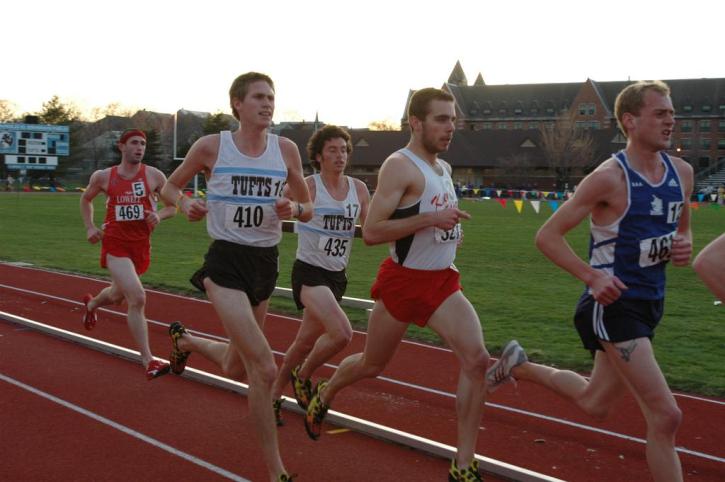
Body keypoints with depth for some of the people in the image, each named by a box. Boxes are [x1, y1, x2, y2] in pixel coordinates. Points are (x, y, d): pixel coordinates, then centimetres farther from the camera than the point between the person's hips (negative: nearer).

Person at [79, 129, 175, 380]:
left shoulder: (154, 175, -2)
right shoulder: (103, 177, -2)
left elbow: (172, 205, 6)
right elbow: (85, 199, 17)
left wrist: (159, 215, -15)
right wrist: (90, 228, 4)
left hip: (141, 245, 3)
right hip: (115, 244, -3)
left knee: (118, 295, 24)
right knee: (137, 298, -20)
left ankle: (91, 304, 62)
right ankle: (148, 362, -15)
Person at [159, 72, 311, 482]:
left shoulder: (286, 149, 2)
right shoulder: (212, 146, -5)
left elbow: (308, 209, 10)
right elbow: (169, 187, 9)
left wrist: (294, 209, -12)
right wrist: (186, 205, -12)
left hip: (266, 262, 5)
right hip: (227, 262, -5)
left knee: (237, 368, 19)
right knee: (264, 368, -16)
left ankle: (186, 340, 52)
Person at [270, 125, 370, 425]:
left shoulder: (358, 189, 5)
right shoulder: (308, 187, -12)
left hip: (337, 276, 6)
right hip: (309, 272, -6)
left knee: (306, 342, 15)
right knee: (342, 333, -24)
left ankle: (275, 395, 35)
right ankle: (302, 377, 4)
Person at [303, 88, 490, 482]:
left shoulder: (444, 168, 12)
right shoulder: (399, 166, -15)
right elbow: (371, 232, -23)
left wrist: (450, 229, 11)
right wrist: (430, 218, -28)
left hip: (443, 282, 6)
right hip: (403, 281, -6)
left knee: (476, 360, -13)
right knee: (371, 365, 12)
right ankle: (323, 396, 46)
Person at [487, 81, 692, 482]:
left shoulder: (681, 172, 4)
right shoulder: (610, 177, -16)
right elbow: (547, 236, -13)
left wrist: (684, 247, -3)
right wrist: (592, 276, -25)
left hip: (649, 304, 8)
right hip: (613, 304, -8)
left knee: (593, 403, 21)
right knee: (665, 415, -13)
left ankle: (519, 366, 42)